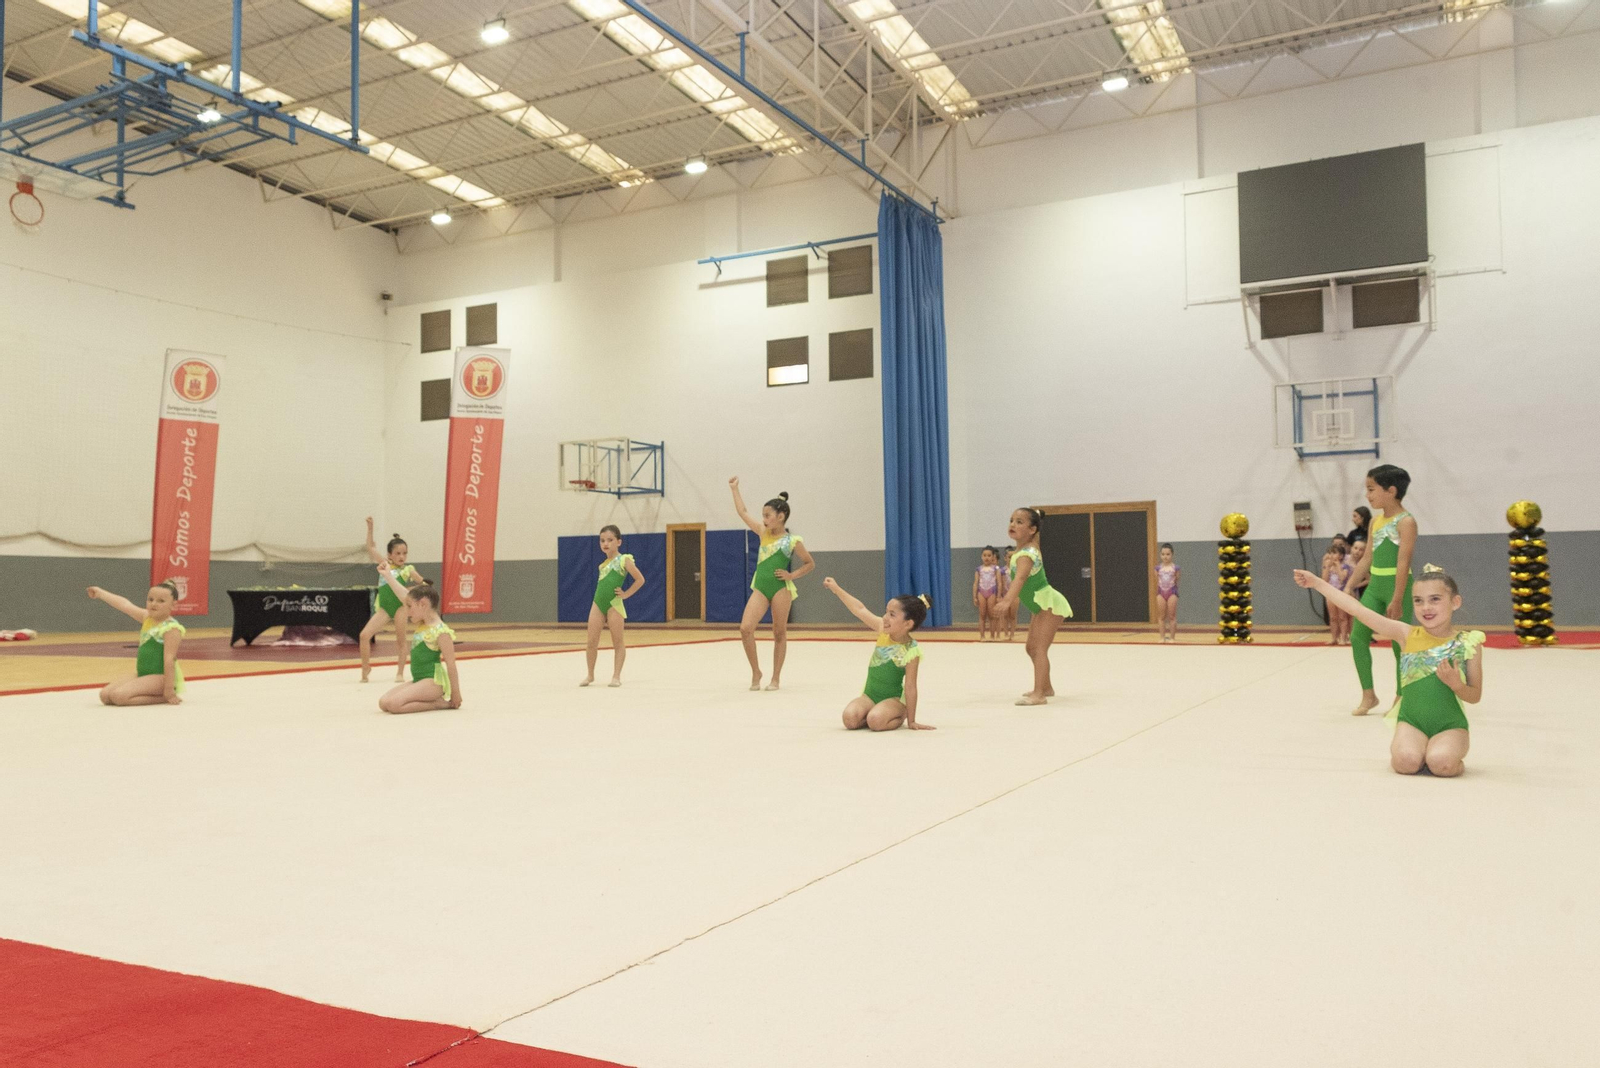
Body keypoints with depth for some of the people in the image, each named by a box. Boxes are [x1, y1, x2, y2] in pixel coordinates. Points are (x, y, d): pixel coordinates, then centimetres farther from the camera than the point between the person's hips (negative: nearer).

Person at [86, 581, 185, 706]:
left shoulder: (171, 629, -17)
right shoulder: (147, 618, 8)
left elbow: (169, 659, -22)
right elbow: (125, 605, 16)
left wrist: (169, 690, -25)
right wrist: (100, 593, 23)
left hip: (161, 677, -10)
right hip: (143, 674, 10)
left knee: (119, 696, -25)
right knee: (105, 695, 1)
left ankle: (163, 698, -11)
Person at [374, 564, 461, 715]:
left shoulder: (441, 632, -16)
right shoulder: (422, 624, 10)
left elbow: (451, 664, -15)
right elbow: (405, 596, 15)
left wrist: (455, 694, -15)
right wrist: (388, 576, 18)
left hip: (433, 682, -9)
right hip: (418, 680, 9)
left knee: (393, 704, -23)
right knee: (383, 703, -1)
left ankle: (441, 703, -10)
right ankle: (436, 698, 4)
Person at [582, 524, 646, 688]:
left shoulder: (624, 560, -4)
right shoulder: (603, 563, 15)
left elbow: (640, 579, -9)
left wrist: (626, 594, -6)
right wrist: (599, 598, 15)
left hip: (613, 604, -6)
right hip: (598, 604, 6)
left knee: (617, 643, 2)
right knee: (592, 642, 2)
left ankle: (616, 676, 6)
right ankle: (590, 675, 14)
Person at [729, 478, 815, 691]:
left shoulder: (792, 541, -4)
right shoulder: (764, 532, 8)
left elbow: (810, 563, 6)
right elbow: (742, 512, 13)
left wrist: (792, 575, -7)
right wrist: (734, 489, 13)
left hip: (781, 588, -4)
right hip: (760, 588, 4)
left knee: (779, 633, 4)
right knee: (745, 628, -11)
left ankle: (775, 678, 15)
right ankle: (756, 672, 5)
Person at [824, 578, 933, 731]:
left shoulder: (911, 651, -20)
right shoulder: (883, 630, -5)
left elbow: (910, 687, -17)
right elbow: (859, 609, 1)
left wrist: (911, 721, -13)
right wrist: (836, 588, 2)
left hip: (894, 699, -5)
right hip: (869, 695, 6)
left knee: (876, 721, -35)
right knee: (850, 718, -22)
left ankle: (899, 717, -3)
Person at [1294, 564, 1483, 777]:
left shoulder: (1468, 643, -2)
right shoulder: (1408, 635, 0)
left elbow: (1475, 697, 4)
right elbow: (1360, 611, -4)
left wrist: (1456, 684, -19)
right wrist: (1317, 583, -7)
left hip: (1450, 724, 0)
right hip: (1411, 720, 1)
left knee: (1442, 763, -30)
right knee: (1406, 762, -28)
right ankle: (1398, 747, 7)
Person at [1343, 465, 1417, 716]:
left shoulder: (1405, 521, -12)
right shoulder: (1376, 520, 12)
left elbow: (1403, 563, -17)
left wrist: (1396, 600, -22)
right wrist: (1349, 586, 14)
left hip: (1396, 585, -7)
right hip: (1374, 585, 7)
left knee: (1399, 644, 2)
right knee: (1357, 637, 2)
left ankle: (1400, 699, 14)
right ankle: (1368, 695, 11)